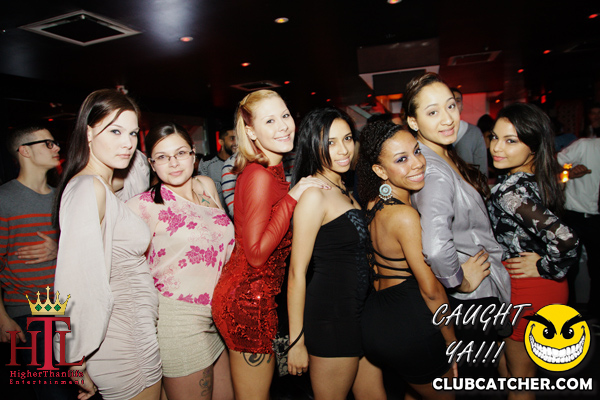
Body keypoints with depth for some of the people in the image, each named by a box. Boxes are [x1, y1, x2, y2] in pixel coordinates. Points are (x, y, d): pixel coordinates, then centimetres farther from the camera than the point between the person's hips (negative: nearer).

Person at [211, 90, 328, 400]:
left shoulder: (273, 171, 10)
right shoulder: (260, 176, -19)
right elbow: (256, 254, -22)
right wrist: (292, 197, -22)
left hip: (241, 295, 9)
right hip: (249, 300, -9)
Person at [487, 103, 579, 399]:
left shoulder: (511, 191, -28)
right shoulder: (539, 178, -1)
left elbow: (565, 240, -34)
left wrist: (545, 268, -18)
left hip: (528, 290, -8)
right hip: (549, 287, 8)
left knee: (519, 372, 14)